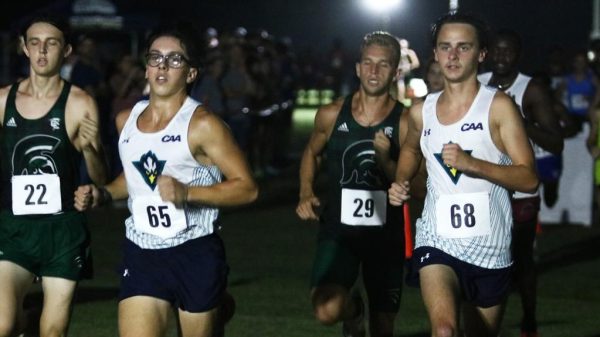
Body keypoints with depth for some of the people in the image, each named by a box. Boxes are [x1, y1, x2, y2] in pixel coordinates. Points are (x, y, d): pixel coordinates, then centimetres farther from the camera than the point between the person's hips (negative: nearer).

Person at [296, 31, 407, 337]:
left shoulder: (405, 123, -8)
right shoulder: (332, 115, -2)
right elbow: (312, 153, 18)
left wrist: (385, 160, -23)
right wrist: (306, 193, 3)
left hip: (386, 234, 0)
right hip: (338, 230, 0)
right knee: (327, 312, -23)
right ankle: (352, 307, 13)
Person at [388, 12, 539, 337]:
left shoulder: (498, 106, -5)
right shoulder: (421, 112, 6)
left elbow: (529, 178, -12)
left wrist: (472, 164, -24)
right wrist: (401, 182, 10)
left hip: (489, 248, -1)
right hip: (437, 241, 1)